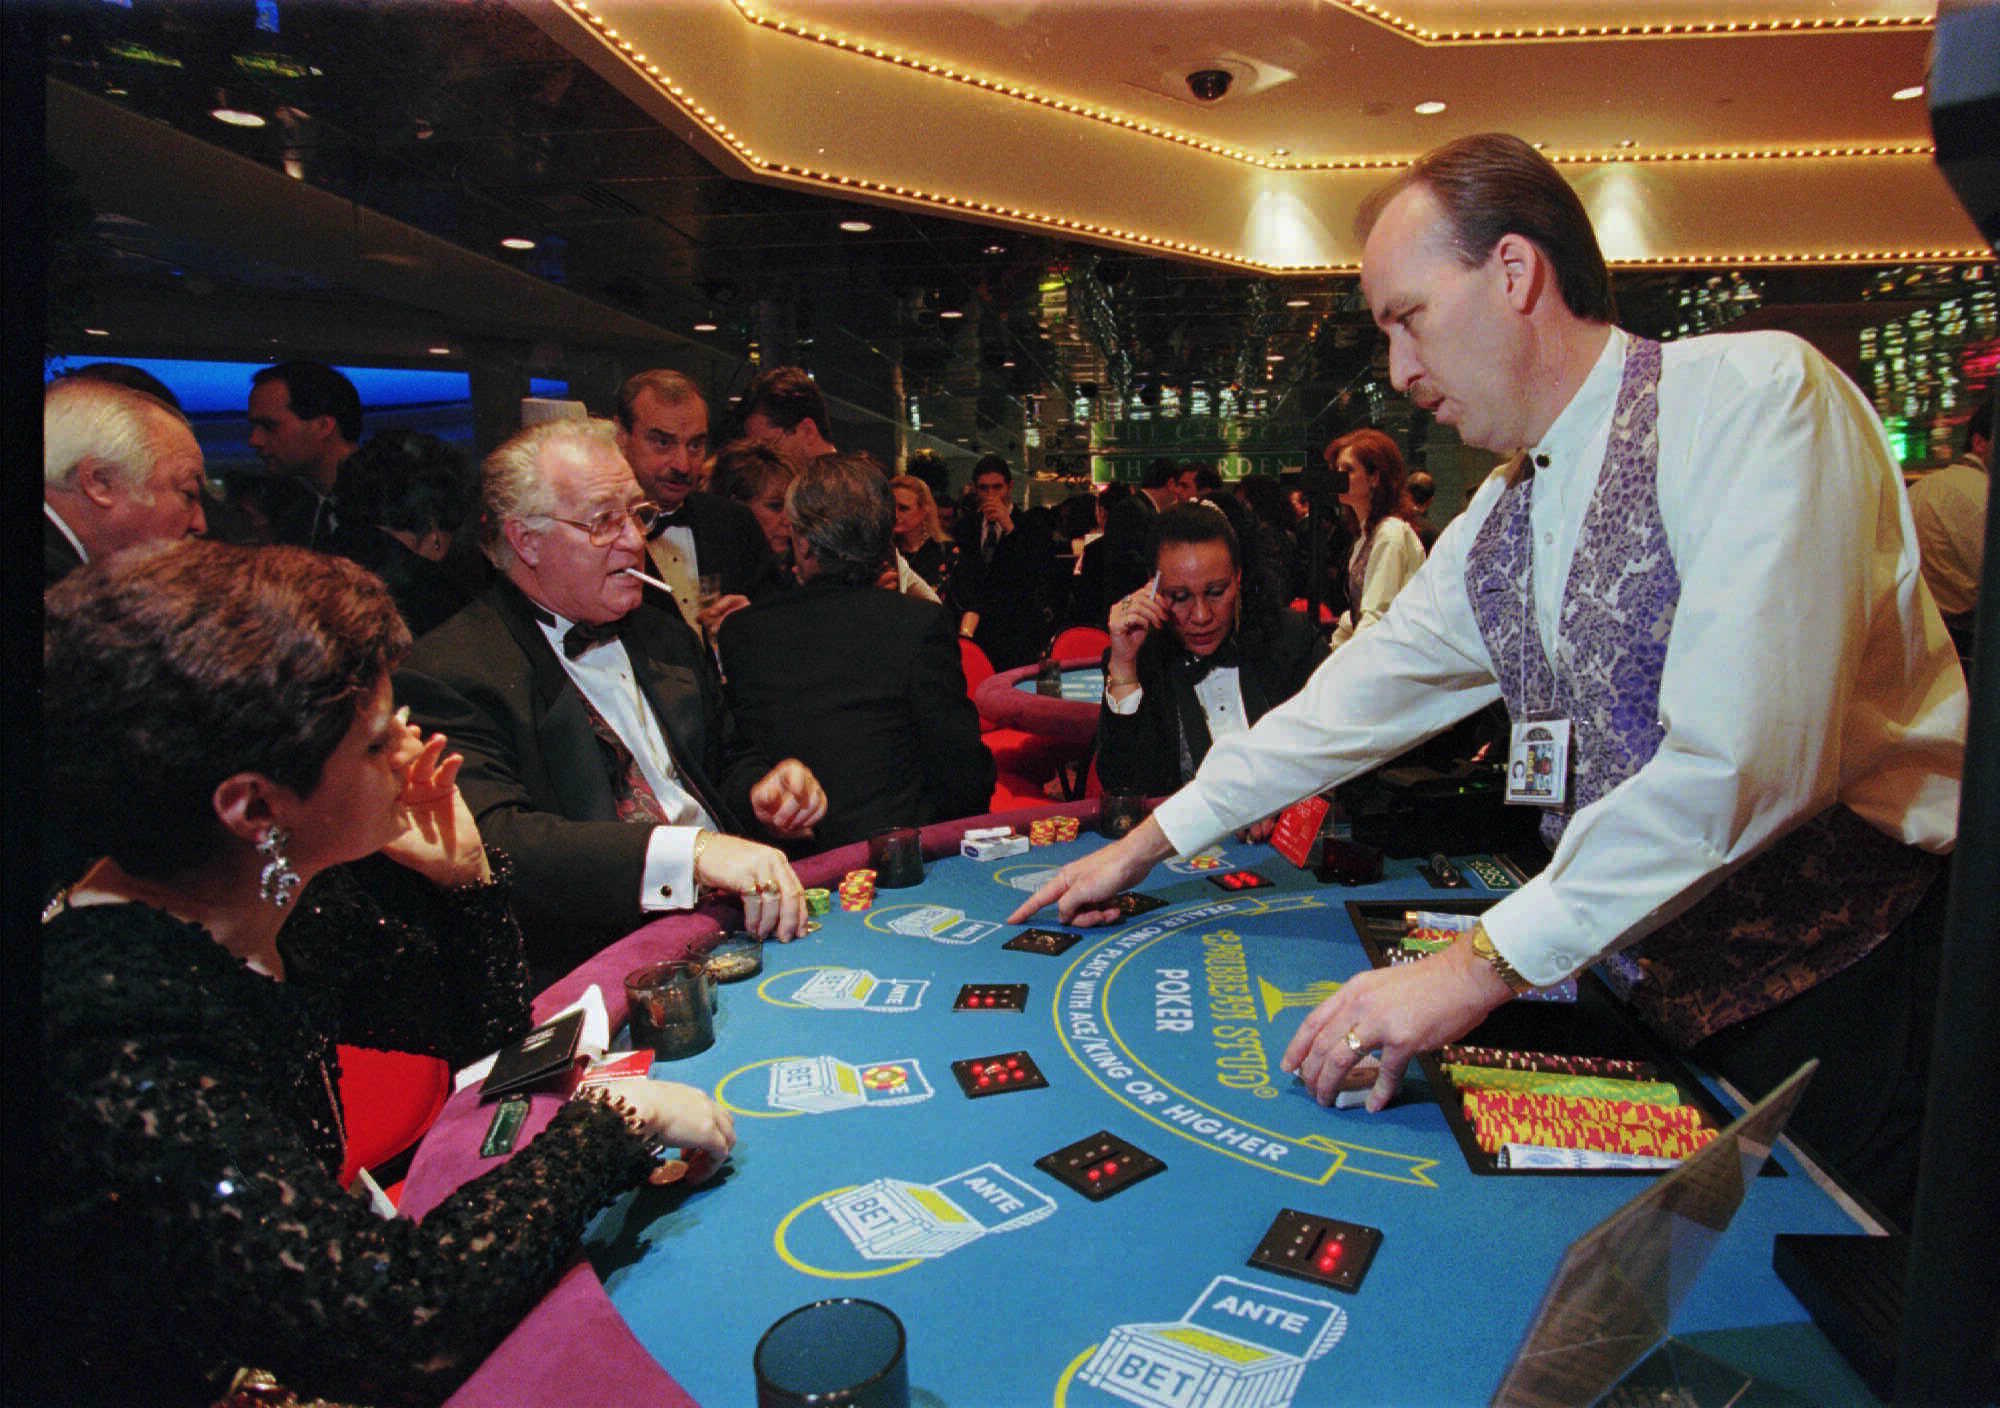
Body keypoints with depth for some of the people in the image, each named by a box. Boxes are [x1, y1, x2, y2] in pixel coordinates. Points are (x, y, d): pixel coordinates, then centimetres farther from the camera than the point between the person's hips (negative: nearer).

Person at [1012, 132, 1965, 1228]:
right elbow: (1361, 695, 14)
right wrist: (1149, 844, 17)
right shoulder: (1498, 523, 8)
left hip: (1840, 984, -6)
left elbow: (1744, 754, -26)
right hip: (1659, 993, 6)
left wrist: (1485, 962, -26)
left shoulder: (1751, 390, -16)